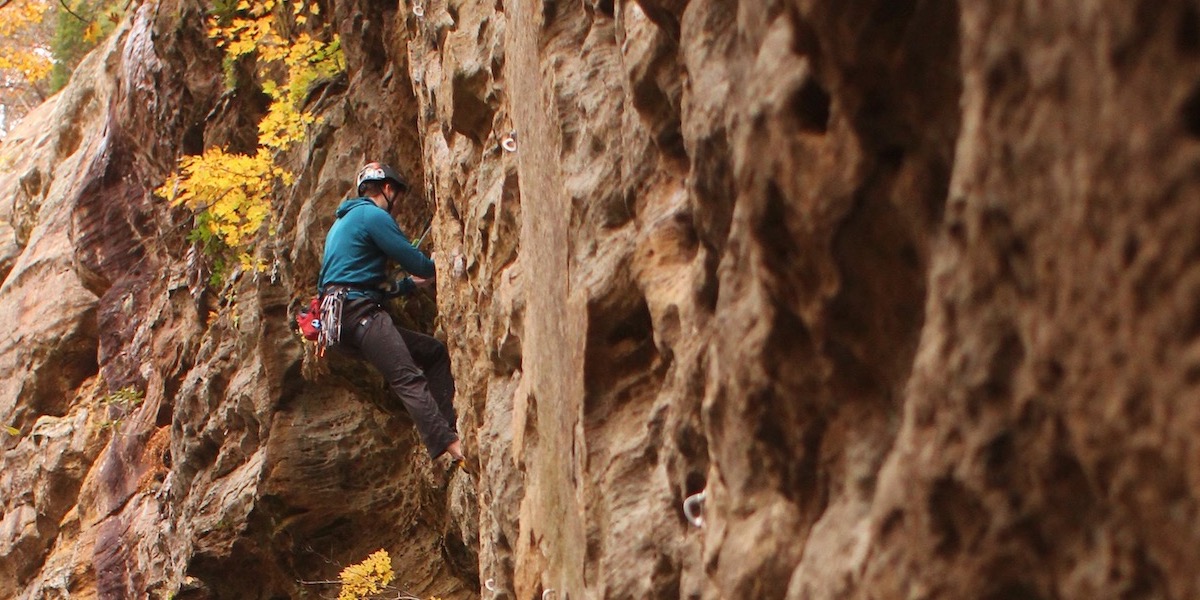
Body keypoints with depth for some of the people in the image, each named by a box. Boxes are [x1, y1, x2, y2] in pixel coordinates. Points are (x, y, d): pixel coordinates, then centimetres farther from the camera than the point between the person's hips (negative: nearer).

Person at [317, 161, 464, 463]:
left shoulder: (344, 221, 28)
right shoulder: (374, 215, -3)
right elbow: (415, 261, -6)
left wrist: (409, 284, 36)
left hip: (341, 316, 10)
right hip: (357, 311, -10)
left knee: (435, 352, 11)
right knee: (409, 379, -24)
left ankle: (447, 426, -1)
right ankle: (448, 445, -39)